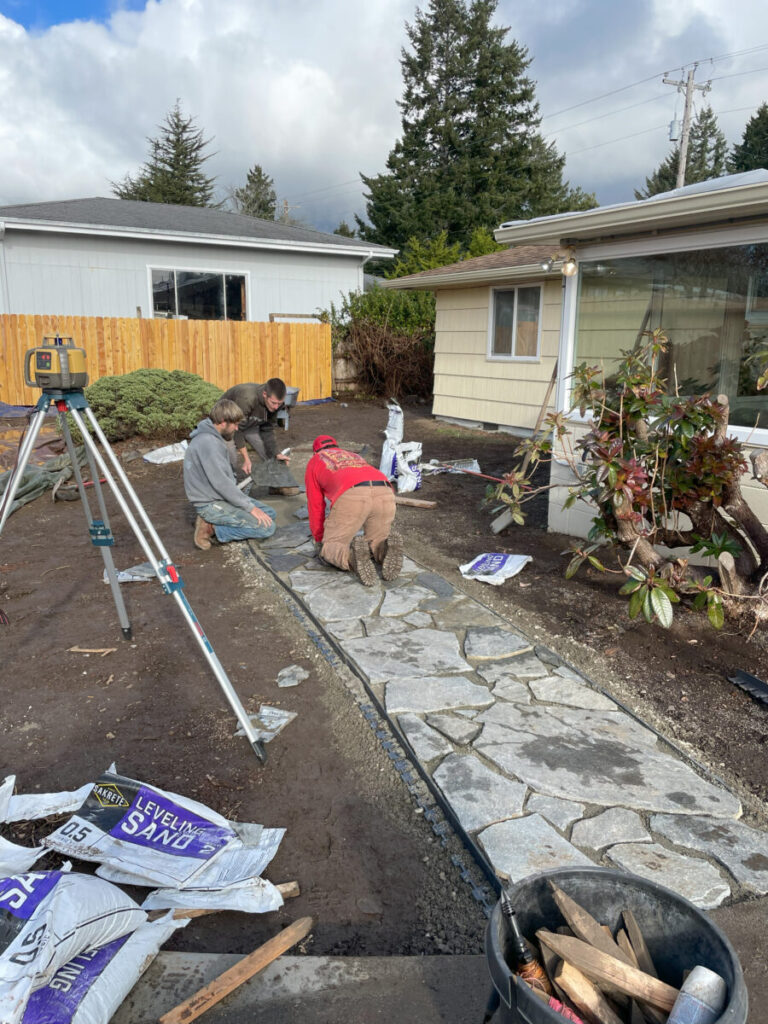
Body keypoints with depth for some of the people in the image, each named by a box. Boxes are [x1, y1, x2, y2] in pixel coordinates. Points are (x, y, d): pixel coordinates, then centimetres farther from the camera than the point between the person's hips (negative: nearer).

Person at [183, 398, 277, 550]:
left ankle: (211, 523, 6)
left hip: (220, 497, 11)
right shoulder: (208, 442, -22)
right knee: (267, 527, -16)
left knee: (270, 514, 12)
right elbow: (220, 482, -25)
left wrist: (248, 503, 11)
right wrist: (250, 507, -20)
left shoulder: (212, 438, 10)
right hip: (211, 504, -11)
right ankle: (212, 528, -8)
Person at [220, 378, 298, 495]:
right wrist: (246, 459, -31)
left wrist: (277, 454, -15)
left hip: (249, 423, 6)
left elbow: (267, 430, -8)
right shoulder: (246, 399, -42)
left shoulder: (275, 403, -20)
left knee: (267, 448, -3)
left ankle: (280, 485, 6)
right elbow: (237, 429, -33)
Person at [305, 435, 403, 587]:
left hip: (351, 496, -4)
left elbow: (315, 505, 33)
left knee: (331, 548, 12)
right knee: (376, 544, 24)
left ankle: (354, 557, -22)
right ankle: (390, 546, -12)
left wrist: (319, 538, 47)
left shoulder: (314, 462, 33)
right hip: (384, 493, 4)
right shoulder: (356, 458, 45)